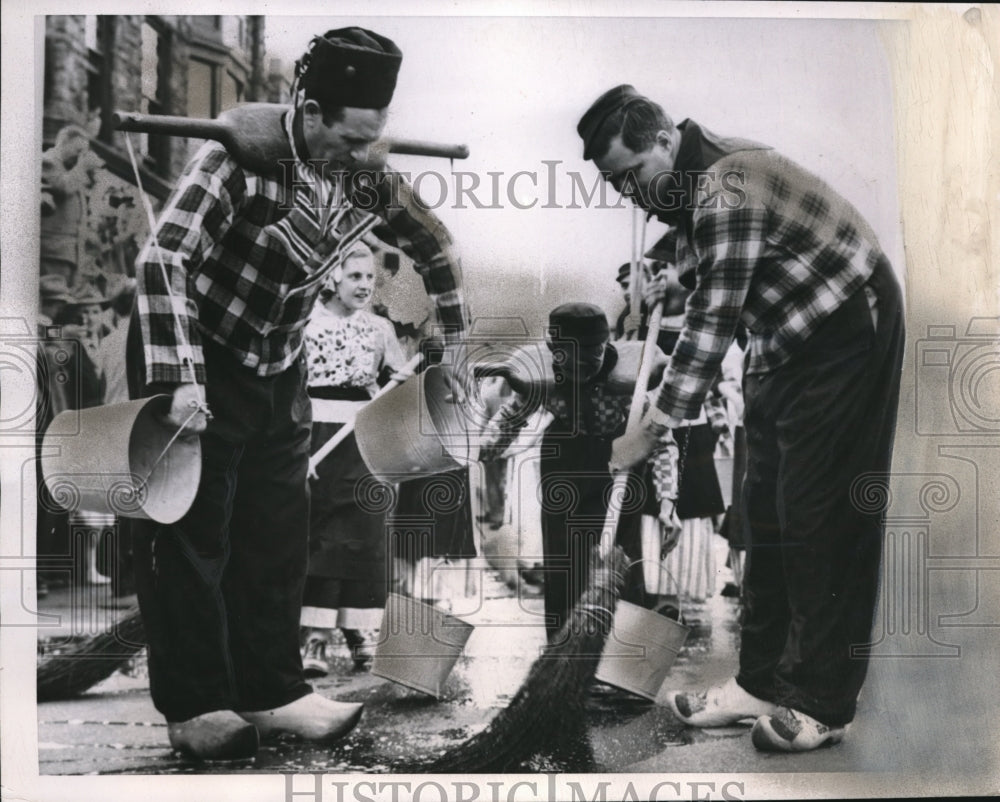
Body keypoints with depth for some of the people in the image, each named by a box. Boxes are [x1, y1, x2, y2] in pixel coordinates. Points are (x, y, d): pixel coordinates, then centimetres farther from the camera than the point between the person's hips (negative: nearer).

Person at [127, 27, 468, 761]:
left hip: (281, 370, 6)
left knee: (280, 535, 9)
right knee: (191, 536, -1)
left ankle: (272, 691, 20)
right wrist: (179, 380, -35)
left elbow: (433, 244, 12)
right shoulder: (242, 156, -24)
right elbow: (163, 261, -28)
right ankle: (193, 707, 11)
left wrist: (455, 339, 13)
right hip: (200, 364, -6)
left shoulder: (369, 178, -6)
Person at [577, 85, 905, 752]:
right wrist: (680, 280, 3)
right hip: (787, 339, 10)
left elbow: (714, 322, -29)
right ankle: (762, 680, 15)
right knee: (767, 509, 8)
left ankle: (824, 702, 3)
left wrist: (653, 428, -28)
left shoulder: (726, 190, -27)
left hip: (846, 334, -10)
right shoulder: (693, 179, 4)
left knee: (819, 518, -8)